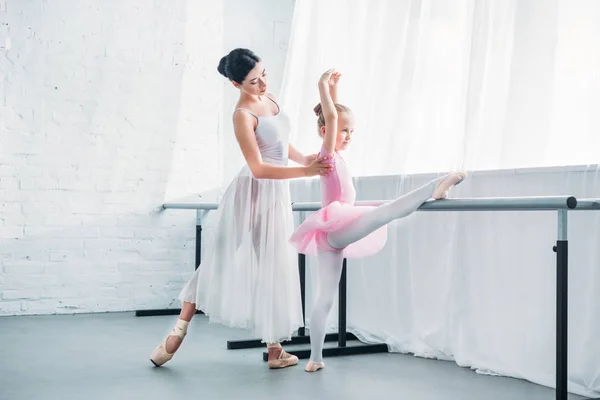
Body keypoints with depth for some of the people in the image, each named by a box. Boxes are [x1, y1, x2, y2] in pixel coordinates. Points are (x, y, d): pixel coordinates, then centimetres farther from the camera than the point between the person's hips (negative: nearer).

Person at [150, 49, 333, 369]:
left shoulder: (269, 99, 6)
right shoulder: (242, 115, -19)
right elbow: (258, 168, -24)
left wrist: (304, 158, 2)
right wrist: (304, 172, -27)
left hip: (276, 195, 8)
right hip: (254, 194, -8)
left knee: (273, 269, 8)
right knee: (221, 261, 0)